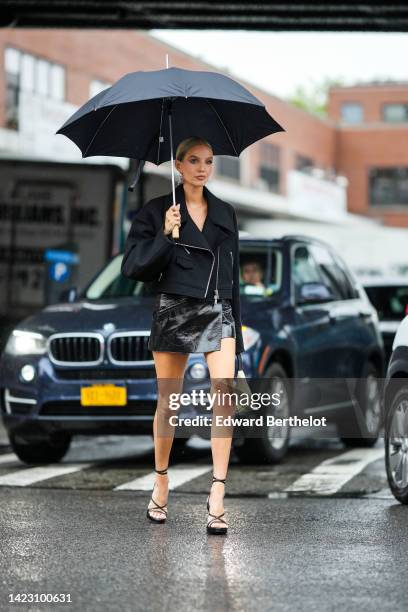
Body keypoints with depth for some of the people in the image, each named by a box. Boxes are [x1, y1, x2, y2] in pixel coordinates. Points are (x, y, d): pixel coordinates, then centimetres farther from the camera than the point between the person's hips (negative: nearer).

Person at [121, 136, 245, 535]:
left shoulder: (225, 214, 14)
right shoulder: (156, 211, 3)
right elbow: (133, 266, -4)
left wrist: (237, 330, 14)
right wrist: (165, 236, -17)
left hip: (217, 311, 2)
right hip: (173, 311, -2)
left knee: (224, 395, -16)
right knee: (168, 404, 7)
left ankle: (217, 498, -19)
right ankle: (161, 485, 26)